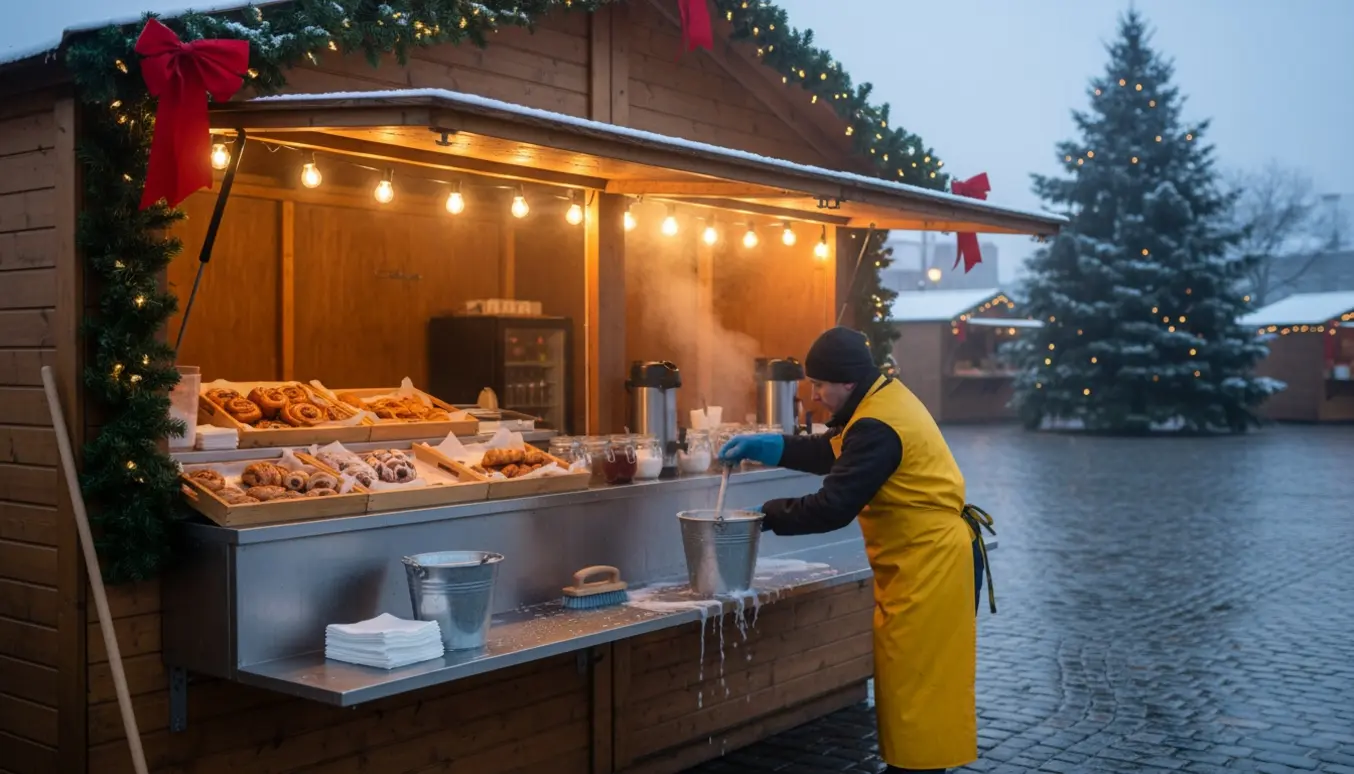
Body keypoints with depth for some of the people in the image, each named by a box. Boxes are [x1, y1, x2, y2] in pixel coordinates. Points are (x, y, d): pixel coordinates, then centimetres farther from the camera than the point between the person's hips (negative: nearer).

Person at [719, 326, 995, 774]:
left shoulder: (877, 427, -24)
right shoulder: (883, 398, 8)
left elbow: (833, 507, -26)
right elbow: (832, 452, 18)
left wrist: (765, 516, -14)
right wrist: (763, 446, 7)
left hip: (932, 562, -11)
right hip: (921, 558, 11)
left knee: (918, 680, -2)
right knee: (908, 677, 17)